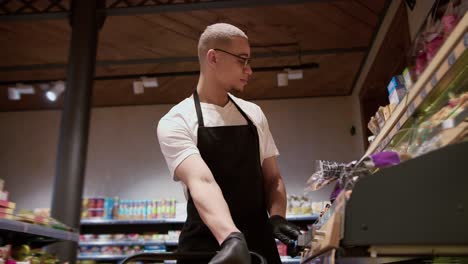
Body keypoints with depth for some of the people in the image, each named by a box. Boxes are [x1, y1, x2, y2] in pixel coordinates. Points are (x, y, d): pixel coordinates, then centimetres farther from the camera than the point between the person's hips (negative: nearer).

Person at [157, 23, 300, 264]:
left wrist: (276, 216, -7)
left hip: (260, 244, 5)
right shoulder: (175, 122, -8)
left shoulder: (254, 114, 8)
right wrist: (232, 238, -39)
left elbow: (272, 178, 11)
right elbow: (201, 182, -24)